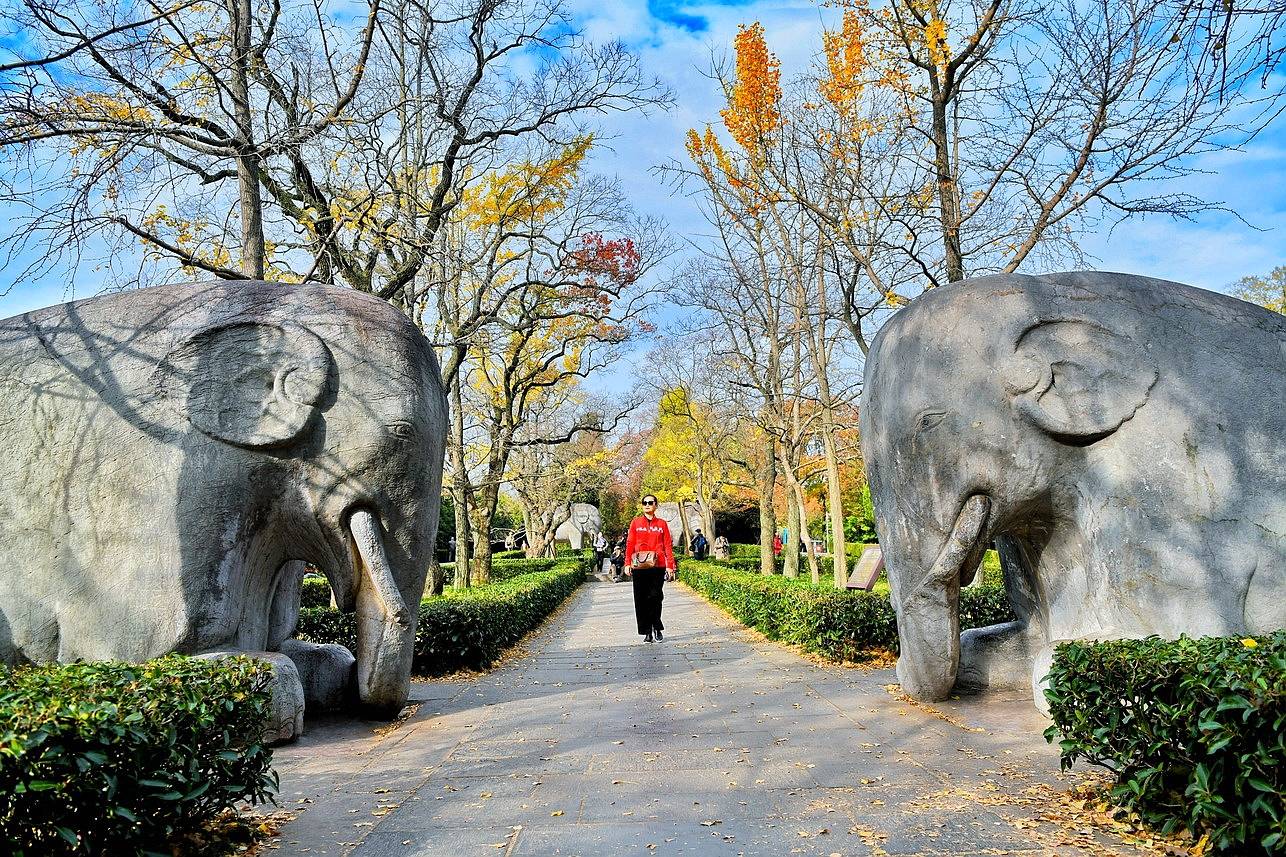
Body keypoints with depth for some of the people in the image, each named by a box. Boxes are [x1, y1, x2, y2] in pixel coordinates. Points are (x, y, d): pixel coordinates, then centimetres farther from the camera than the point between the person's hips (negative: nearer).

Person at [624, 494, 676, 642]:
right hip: (640, 567, 1)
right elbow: (630, 544, 7)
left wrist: (670, 566, 0)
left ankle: (657, 628, 15)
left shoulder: (662, 524, 10)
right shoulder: (635, 523, 10)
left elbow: (668, 546, 7)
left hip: (658, 566, -1)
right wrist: (627, 563, -1)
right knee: (641, 600, 1)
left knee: (656, 597, -4)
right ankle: (647, 632, 9)